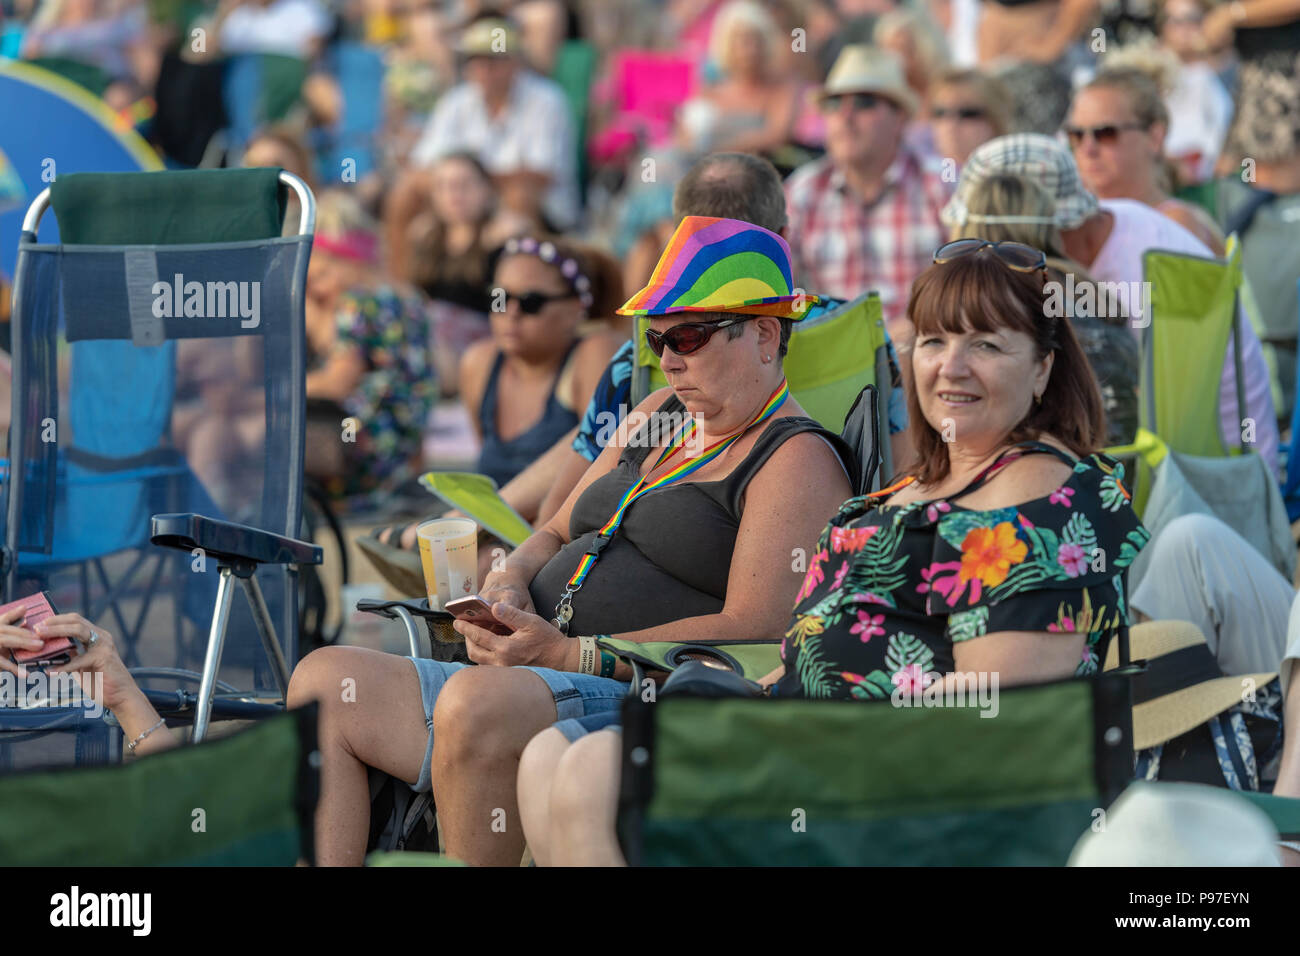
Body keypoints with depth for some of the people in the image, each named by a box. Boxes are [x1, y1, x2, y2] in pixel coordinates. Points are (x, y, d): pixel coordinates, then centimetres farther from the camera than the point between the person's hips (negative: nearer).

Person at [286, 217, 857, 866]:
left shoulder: (797, 461, -4)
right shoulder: (660, 414, 23)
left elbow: (753, 631, -16)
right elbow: (557, 534, 29)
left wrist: (568, 653, -20)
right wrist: (507, 584, 2)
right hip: (536, 682, 9)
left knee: (477, 702, -37)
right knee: (325, 679, -7)